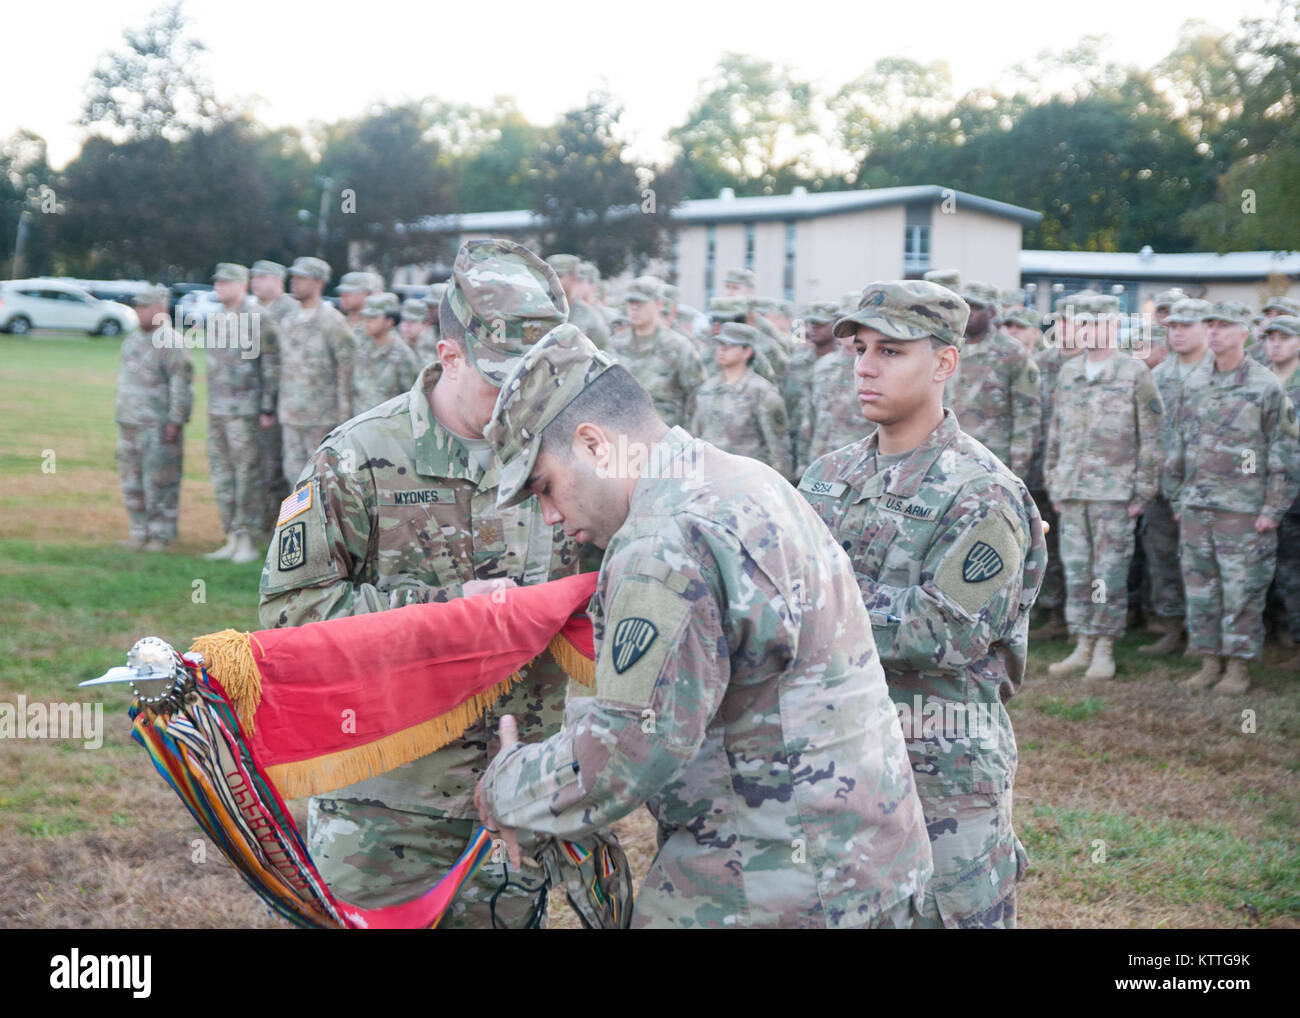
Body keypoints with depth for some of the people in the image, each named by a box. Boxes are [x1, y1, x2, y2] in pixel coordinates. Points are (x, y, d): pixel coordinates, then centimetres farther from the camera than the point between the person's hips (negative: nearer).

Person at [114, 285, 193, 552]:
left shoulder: (171, 342, -11)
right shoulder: (133, 339, 16)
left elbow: (182, 385, -15)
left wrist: (176, 421, -18)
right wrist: (120, 413, 21)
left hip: (158, 426, -8)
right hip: (129, 423, 8)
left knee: (160, 483, -5)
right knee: (131, 482, 9)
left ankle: (161, 535, 2)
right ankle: (139, 532, 17)